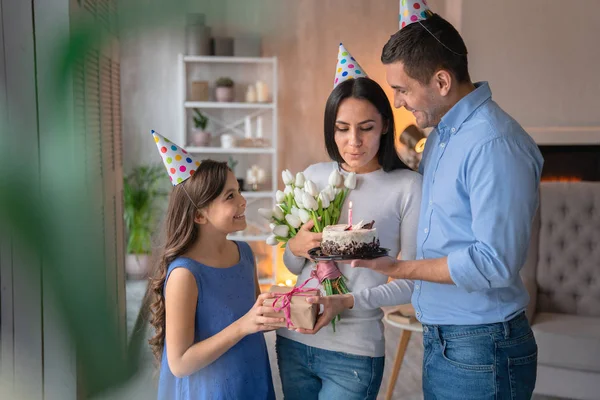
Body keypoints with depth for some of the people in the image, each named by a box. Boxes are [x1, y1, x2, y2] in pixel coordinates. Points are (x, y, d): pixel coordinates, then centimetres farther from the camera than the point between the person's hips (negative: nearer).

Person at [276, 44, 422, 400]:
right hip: (293, 340, 5)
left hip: (355, 350, -4)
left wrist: (350, 301, -20)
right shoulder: (314, 176, 3)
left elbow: (413, 279, -9)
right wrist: (296, 248, -10)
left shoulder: (407, 187, -11)